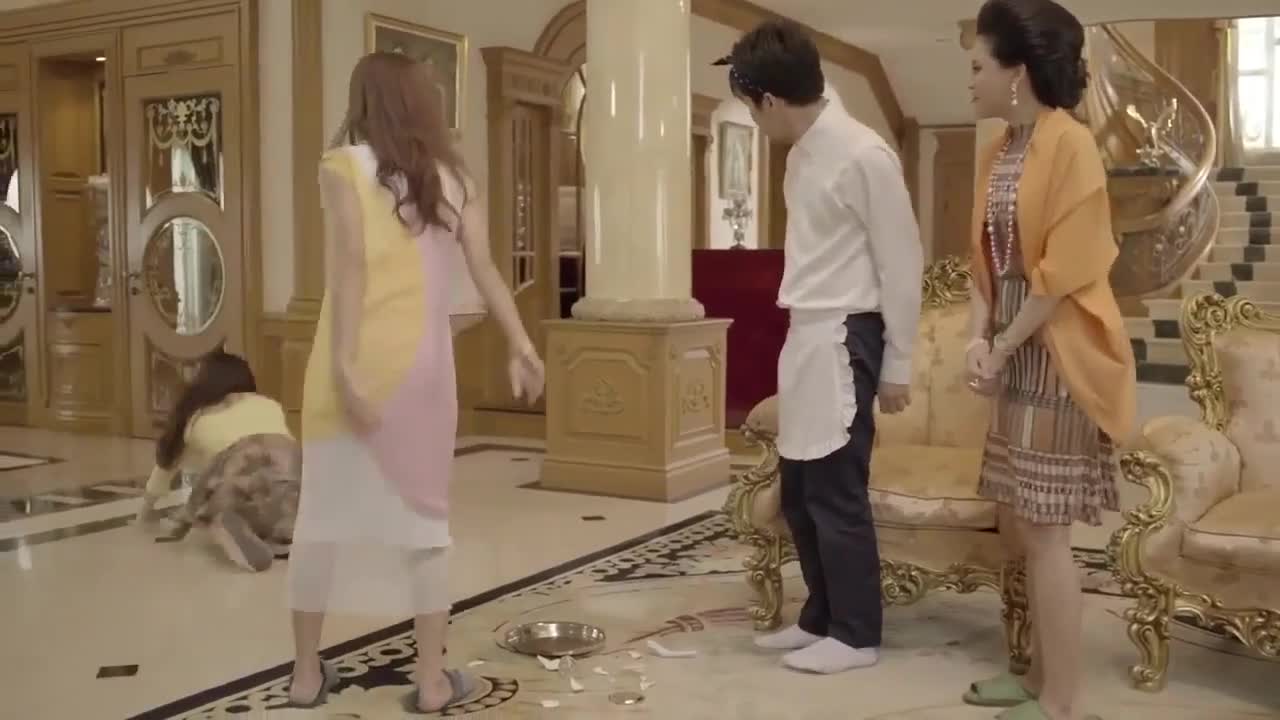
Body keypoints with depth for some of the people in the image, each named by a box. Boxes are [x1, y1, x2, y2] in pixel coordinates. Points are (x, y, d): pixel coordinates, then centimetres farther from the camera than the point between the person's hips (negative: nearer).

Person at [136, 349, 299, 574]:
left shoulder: (194, 417, 31)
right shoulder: (269, 405, 34)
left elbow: (166, 462, 48)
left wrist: (147, 510, 66)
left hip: (239, 467, -2)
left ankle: (222, 526, -8)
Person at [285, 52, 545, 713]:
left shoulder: (344, 164, 0)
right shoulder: (453, 178, 10)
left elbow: (351, 266, -11)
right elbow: (484, 269, -1)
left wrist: (344, 364, -15)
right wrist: (521, 348, -3)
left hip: (360, 360, -2)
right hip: (423, 363, 2)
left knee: (326, 513, 9)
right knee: (423, 516, 10)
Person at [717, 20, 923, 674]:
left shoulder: (862, 155, -15)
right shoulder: (804, 152, 11)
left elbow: (901, 263, -13)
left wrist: (898, 364, -10)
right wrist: (800, 339, 17)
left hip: (844, 340, -9)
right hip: (807, 338, 9)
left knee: (836, 491, -2)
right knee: (800, 491, 14)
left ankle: (856, 635, 12)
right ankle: (821, 617, 27)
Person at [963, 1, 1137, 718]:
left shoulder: (1070, 145, -13)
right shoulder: (997, 152, 12)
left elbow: (1064, 272, -17)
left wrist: (1002, 349, -12)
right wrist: (980, 338, -1)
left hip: (1058, 357, -8)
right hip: (1016, 355, 9)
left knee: (1044, 530, -6)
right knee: (1019, 524, 13)